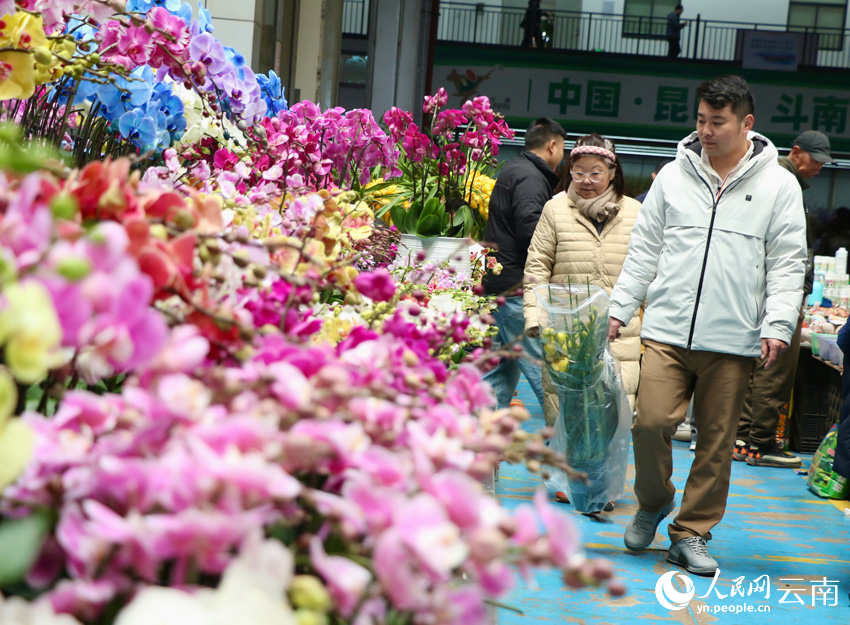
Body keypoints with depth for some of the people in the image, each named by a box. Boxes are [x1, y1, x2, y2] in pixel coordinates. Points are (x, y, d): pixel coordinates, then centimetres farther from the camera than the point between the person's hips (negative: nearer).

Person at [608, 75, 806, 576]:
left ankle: (692, 533, 17)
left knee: (717, 440, 3)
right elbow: (644, 250, 14)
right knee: (651, 422, -9)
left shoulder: (779, 186, 5)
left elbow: (788, 264, 4)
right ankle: (653, 502, 19)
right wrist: (620, 308, 8)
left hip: (733, 341, -1)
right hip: (667, 329, 1)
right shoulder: (673, 177, 10)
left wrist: (778, 325, -7)